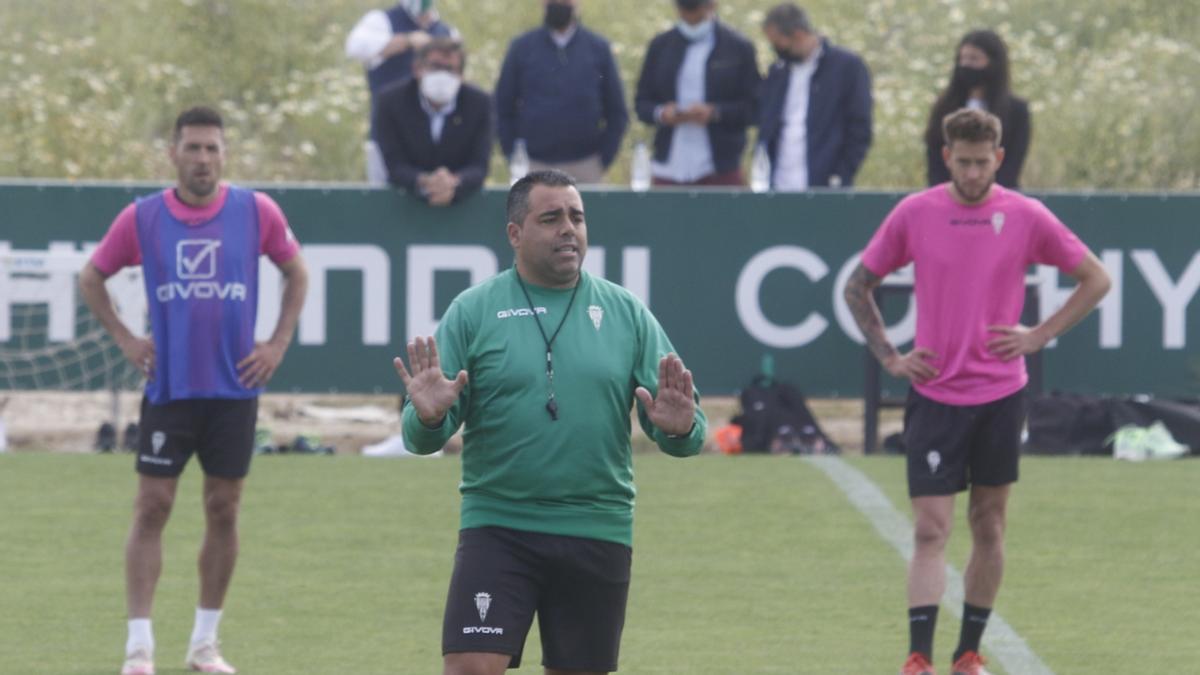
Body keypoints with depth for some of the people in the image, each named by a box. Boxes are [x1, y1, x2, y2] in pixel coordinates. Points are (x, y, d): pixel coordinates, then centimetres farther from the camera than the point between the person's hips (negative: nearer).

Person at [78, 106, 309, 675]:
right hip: (168, 387, -1)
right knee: (152, 507, -5)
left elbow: (295, 272, 14)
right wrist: (124, 339, 2)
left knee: (223, 511, 5)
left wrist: (278, 344, 5)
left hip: (234, 388, 1)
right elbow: (91, 278, 11)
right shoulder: (141, 218, -2)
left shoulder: (256, 212, -1)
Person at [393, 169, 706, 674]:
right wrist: (429, 419, -24)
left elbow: (684, 431, 6)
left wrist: (678, 430, -19)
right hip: (496, 528, -2)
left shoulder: (627, 314, 7)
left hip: (599, 536, 2)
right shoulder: (473, 311, 1)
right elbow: (420, 437, 0)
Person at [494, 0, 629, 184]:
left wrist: (603, 161, 1)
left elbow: (616, 113, 10)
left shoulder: (598, 48, 7)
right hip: (535, 166, 0)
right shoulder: (522, 48, 6)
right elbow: (504, 111, 8)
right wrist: (515, 161, 0)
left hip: (587, 169, 0)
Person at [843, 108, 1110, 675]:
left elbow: (1095, 278, 8)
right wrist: (890, 357, 1)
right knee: (931, 531, -8)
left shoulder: (1026, 217, -2)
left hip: (1000, 394, 1)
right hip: (934, 394, -1)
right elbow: (857, 287, 10)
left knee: (989, 528, 8)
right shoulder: (915, 213, -1)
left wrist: (1038, 336, -1)